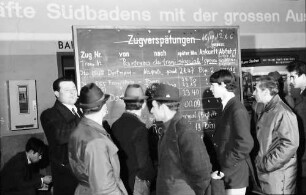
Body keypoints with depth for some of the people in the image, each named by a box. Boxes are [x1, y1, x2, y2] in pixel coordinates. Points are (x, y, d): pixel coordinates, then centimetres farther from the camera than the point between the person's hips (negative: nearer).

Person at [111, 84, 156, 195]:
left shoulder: (115, 125, -2)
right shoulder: (139, 128, -21)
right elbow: (143, 161, -19)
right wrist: (151, 177, -2)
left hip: (120, 180, 6)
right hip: (136, 182, -6)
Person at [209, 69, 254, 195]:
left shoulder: (238, 110, -19)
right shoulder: (227, 107, 8)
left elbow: (246, 144, -24)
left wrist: (227, 162, -16)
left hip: (235, 172, -8)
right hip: (226, 172, 8)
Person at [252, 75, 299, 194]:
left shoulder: (283, 113, -18)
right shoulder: (266, 112, 11)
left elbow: (290, 144, -24)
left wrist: (267, 164, -20)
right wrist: (260, 161, 10)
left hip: (278, 175, -8)